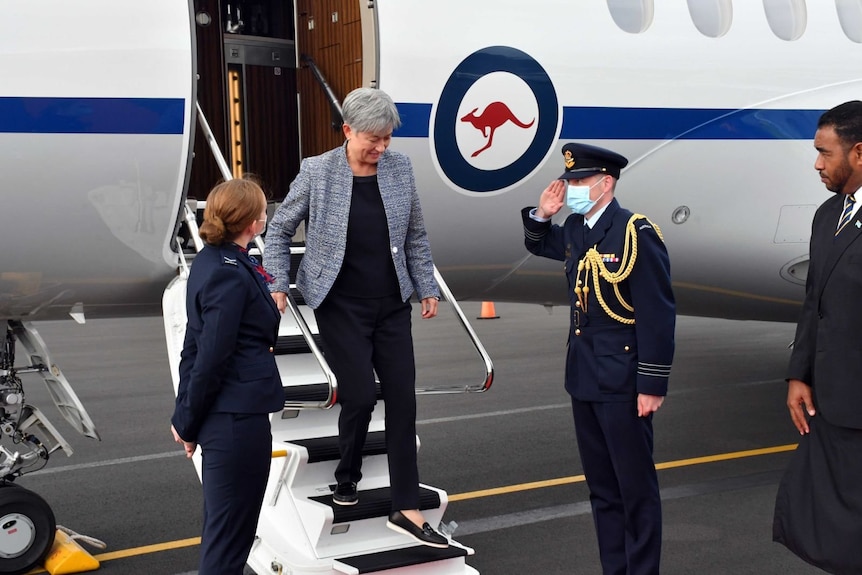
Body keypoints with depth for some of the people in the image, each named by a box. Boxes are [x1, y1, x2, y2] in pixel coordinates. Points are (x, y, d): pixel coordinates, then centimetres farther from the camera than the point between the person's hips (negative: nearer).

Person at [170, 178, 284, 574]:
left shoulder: (212, 261, 9)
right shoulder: (231, 276, -19)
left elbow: (197, 347, 13)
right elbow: (209, 358, -19)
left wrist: (187, 418, 16)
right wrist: (188, 423, -7)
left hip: (223, 417, 9)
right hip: (237, 419, -9)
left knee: (224, 525, 21)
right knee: (229, 531, 3)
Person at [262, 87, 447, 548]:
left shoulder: (400, 168, 0)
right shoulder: (316, 172, -9)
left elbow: (415, 236, 9)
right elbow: (280, 230, 2)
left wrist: (427, 288, 8)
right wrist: (278, 285, -3)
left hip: (392, 305, 4)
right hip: (341, 307, -3)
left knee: (402, 398, 0)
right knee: (360, 396, -7)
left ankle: (406, 510, 8)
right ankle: (347, 477, 25)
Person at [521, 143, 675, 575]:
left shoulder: (636, 234, -17)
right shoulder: (575, 229, 5)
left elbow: (658, 316, -18)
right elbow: (540, 245, 28)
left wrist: (652, 385, -18)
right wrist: (541, 214, 6)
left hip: (621, 383, -8)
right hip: (584, 377, 8)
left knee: (635, 488, 3)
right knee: (601, 487, 16)